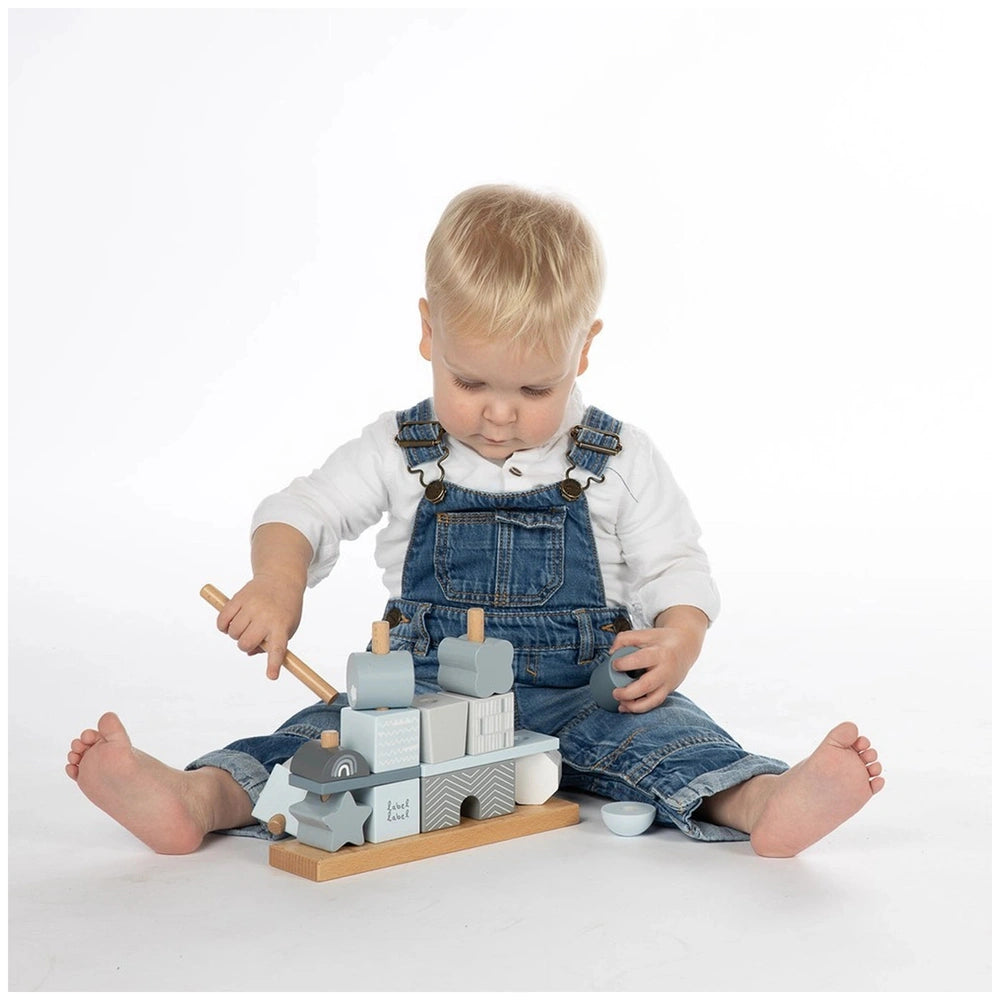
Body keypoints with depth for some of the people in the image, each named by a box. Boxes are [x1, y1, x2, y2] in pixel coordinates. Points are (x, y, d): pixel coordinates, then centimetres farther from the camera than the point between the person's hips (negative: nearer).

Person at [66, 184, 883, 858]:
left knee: (661, 731, -28)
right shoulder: (401, 452, 3)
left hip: (583, 694, -1)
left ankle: (765, 802, -50)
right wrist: (278, 583, -20)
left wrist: (678, 640, -19)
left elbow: (675, 570, 4)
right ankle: (196, 798, -40)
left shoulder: (621, 461, 1)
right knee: (328, 732, -22)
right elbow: (301, 513, 3)